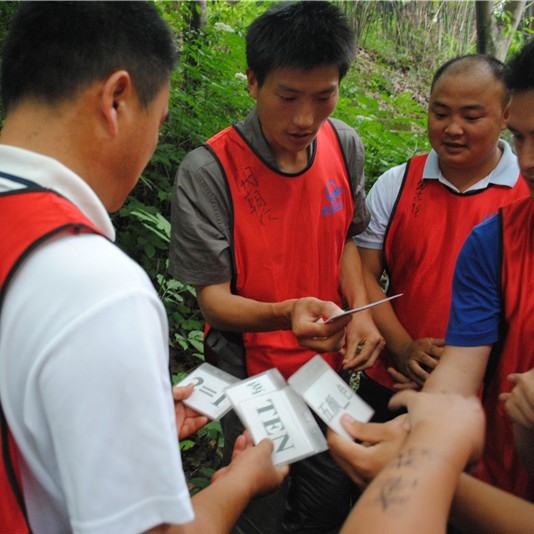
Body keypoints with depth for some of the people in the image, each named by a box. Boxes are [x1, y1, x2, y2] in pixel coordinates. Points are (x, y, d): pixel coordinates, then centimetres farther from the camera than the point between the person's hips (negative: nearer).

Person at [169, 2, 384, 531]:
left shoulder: (344, 145, -7)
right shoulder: (208, 170, -23)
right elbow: (213, 300, -18)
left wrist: (360, 311, -8)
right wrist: (286, 314, -37)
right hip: (253, 374, -4)